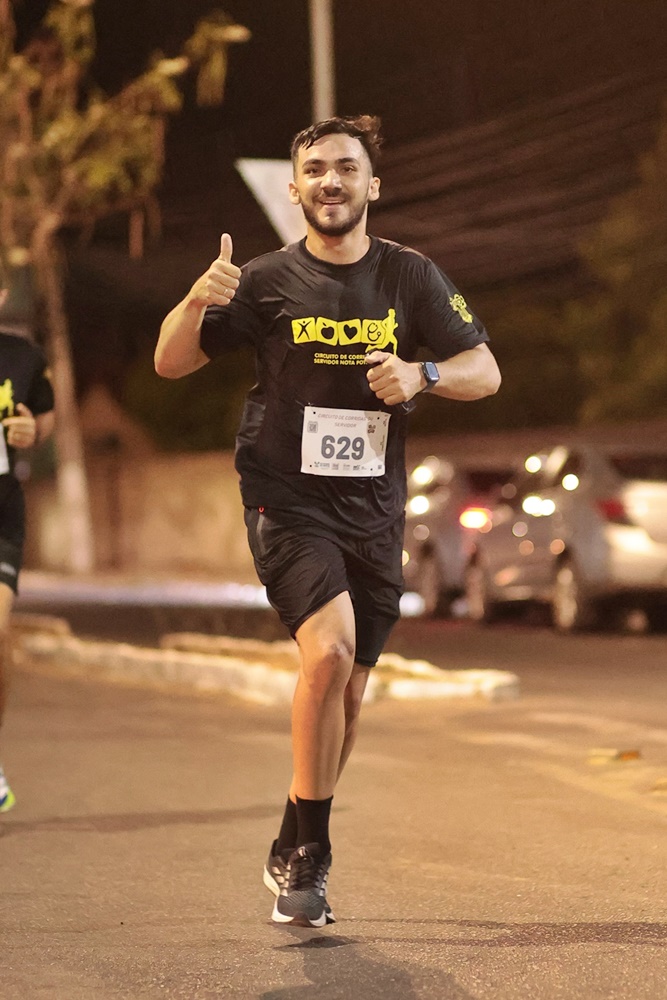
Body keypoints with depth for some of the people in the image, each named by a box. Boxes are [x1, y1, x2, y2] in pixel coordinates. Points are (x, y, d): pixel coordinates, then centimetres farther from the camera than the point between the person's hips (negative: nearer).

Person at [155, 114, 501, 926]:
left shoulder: (410, 278, 3)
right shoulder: (268, 282, -2)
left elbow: (485, 372, 5)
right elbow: (170, 363, -2)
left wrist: (422, 375, -15)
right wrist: (196, 302, -22)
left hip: (374, 511, 4)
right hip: (287, 501, -3)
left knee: (347, 691, 9)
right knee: (328, 650, -24)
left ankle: (293, 856, 27)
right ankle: (309, 854, -12)